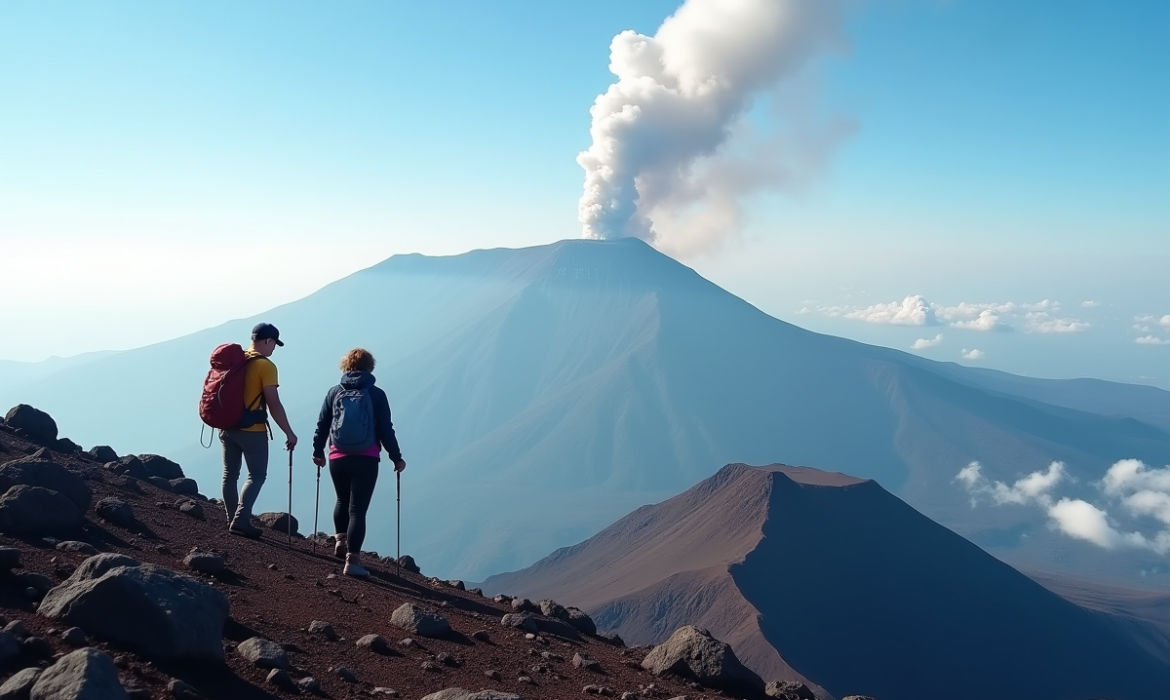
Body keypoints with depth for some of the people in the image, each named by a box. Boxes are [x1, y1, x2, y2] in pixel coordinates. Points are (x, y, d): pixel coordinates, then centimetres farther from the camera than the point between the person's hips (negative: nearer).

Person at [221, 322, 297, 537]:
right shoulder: (266, 366, -14)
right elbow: (274, 404, -18)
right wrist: (289, 433, -12)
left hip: (228, 427, 7)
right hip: (252, 431, -6)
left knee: (230, 475, 14)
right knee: (256, 476, 4)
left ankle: (233, 520, 19)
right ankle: (240, 521, -7)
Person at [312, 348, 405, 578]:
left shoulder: (335, 392, 4)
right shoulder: (376, 394, -3)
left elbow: (322, 425, 7)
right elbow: (386, 429, -2)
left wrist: (318, 451, 21)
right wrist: (396, 457, 6)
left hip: (338, 459, 3)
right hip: (366, 460, -3)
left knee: (342, 500, 27)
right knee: (358, 508, -2)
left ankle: (341, 541, 22)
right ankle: (352, 560, -6)